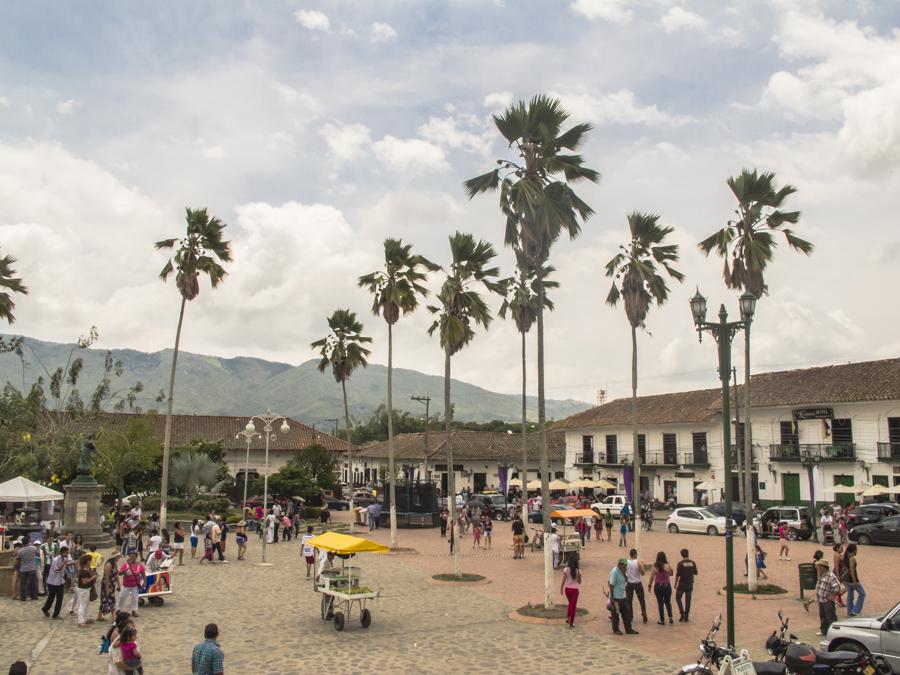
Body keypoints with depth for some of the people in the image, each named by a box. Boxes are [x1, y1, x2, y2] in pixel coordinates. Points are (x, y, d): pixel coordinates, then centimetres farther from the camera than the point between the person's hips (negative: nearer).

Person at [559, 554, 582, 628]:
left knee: (570, 603, 27)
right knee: (573, 606, 10)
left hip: (567, 589, 2)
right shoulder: (578, 571, -12)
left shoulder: (566, 570, -10)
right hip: (574, 589, -2)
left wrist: (561, 589, 4)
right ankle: (571, 623, 12)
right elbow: (579, 582, -3)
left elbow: (563, 581, -6)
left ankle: (567, 618, 25)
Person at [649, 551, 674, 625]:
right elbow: (670, 574, 4)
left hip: (658, 586, 0)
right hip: (667, 585, 0)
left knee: (660, 603, 9)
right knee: (668, 602, 19)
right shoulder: (667, 566, -10)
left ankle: (662, 620, 12)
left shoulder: (655, 567, -7)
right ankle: (670, 617, 7)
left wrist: (649, 585, 8)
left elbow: (652, 577, -3)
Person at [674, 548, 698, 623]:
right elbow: (696, 573, 9)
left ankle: (682, 613, -1)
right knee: (688, 600, 9)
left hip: (682, 584, -3)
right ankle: (686, 616, 11)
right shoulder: (692, 563, -1)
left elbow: (677, 575, -11)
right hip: (690, 584, 3)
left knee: (678, 598, 11)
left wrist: (675, 584, -1)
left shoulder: (680, 563, -12)